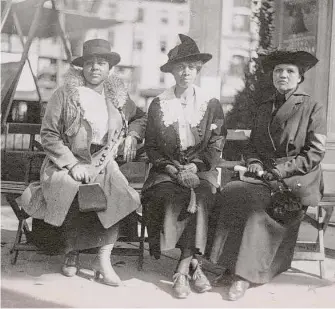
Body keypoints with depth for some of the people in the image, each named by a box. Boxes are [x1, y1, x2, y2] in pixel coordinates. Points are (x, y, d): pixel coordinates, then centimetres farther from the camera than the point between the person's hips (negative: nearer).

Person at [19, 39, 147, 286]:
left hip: (104, 164, 3)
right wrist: (72, 165, -16)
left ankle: (104, 258, -21)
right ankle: (71, 253, -8)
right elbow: (48, 134, -6)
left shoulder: (118, 95, 10)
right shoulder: (65, 94, -2)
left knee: (119, 192, -28)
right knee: (70, 190, -34)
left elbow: (140, 117, 27)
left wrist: (132, 135, 4)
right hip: (67, 162, -3)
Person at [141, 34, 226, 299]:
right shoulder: (159, 104, 9)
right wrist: (175, 170, -10)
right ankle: (192, 264, -25)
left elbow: (216, 146, 3)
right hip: (167, 170, 0)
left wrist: (193, 167, -14)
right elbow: (151, 146, 5)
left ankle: (182, 270, -25)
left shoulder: (211, 104, 9)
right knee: (171, 197, -32)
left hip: (201, 170, 0)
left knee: (198, 198, -32)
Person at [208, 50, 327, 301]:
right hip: (264, 177, 5)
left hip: (297, 180, -4)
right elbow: (252, 146, 24)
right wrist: (254, 163, 1)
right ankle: (234, 269, -26)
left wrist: (281, 170, -13)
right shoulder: (264, 109, 22)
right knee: (230, 192, -27)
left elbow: (315, 153, -3)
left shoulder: (313, 109, 5)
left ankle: (245, 273, -28)